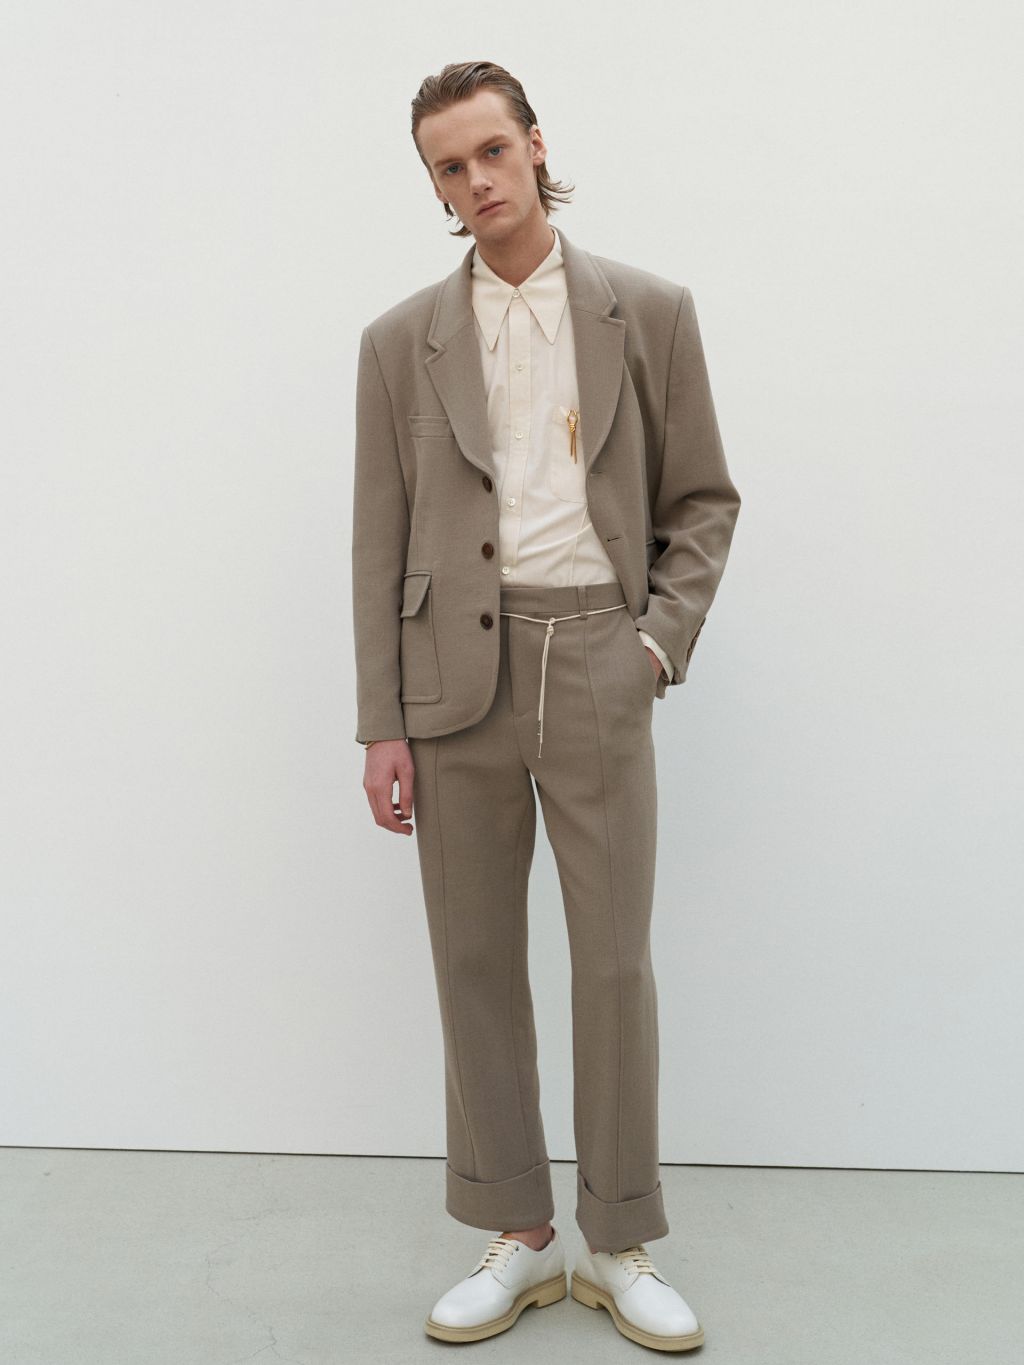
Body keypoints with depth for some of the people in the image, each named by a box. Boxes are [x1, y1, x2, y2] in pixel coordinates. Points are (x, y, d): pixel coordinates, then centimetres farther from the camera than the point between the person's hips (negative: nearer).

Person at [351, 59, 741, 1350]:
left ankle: (617, 1245, 19)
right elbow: (380, 542, 5)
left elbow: (703, 501, 9)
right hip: (455, 673, 2)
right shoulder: (401, 341, 7)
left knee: (614, 963, 2)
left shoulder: (649, 311, 5)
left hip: (594, 663, -1)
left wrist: (661, 643, -4)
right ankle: (518, 1237, 22)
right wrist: (381, 724, 0)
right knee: (475, 962, 6)